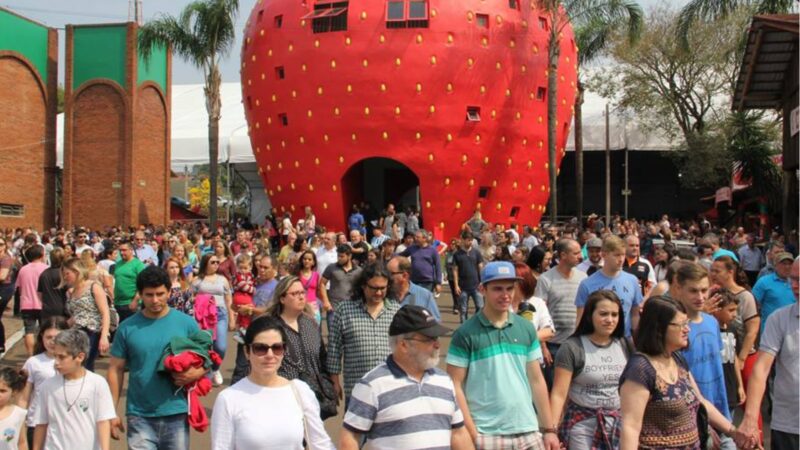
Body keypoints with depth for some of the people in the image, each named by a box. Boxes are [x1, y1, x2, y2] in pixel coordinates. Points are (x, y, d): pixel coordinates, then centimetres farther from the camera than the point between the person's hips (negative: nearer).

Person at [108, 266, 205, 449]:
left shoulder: (187, 323, -2)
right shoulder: (127, 328, -1)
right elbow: (116, 369, 4)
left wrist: (195, 374, -18)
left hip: (177, 414, 1)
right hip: (140, 417, 0)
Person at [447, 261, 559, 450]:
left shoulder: (526, 329, 6)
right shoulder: (465, 333, -7)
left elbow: (536, 380, 10)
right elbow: (455, 386, -7)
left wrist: (549, 428, 8)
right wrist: (472, 434, -11)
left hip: (528, 432, 4)